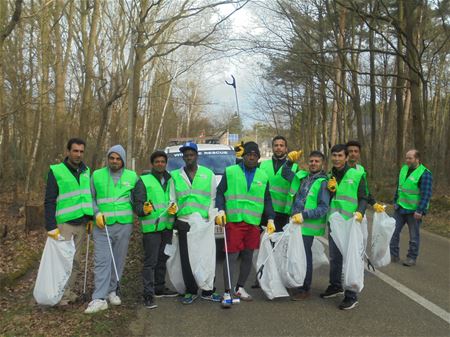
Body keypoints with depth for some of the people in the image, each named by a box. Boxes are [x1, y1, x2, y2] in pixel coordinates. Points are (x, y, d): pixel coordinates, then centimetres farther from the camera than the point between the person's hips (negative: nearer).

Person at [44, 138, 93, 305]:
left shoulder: (86, 171, 10)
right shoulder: (56, 171, -5)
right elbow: (49, 202, -8)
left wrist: (91, 218, 10)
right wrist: (51, 227, -14)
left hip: (81, 224, 5)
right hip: (64, 224, -5)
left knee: (75, 261, 8)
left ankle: (68, 291, 18)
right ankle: (61, 295, 4)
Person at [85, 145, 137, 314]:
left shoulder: (132, 176, 5)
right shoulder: (97, 175, 3)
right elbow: (91, 197, 8)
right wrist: (97, 213, -6)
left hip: (124, 225, 2)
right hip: (102, 225, -1)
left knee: (119, 260, 9)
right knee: (102, 261, -7)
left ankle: (112, 291, 24)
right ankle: (99, 298, -7)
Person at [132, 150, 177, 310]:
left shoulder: (170, 180, 15)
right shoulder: (144, 181, 0)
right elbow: (137, 204, -5)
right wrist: (144, 210, -25)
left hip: (167, 226, 6)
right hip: (151, 226, -5)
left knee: (163, 259, 16)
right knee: (150, 261, -7)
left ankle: (160, 288, 29)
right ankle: (148, 294, -3)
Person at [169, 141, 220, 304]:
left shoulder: (208, 174, 8)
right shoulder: (175, 175, 10)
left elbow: (213, 198, 8)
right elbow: (173, 200, 13)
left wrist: (211, 216, -4)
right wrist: (173, 209, -8)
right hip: (184, 222, 1)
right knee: (186, 259, 3)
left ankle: (207, 291, 14)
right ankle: (191, 291, 16)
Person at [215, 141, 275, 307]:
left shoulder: (263, 176, 14)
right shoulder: (230, 172, 5)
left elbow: (267, 200, 17)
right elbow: (220, 193, 4)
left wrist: (270, 219, 8)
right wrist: (220, 210, -10)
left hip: (253, 223, 4)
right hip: (233, 221, -4)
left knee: (248, 256, 10)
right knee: (232, 256, -6)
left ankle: (240, 288, 26)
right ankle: (227, 292, 1)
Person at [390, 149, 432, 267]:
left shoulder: (424, 173, -16)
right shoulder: (404, 169, 6)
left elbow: (426, 194, -18)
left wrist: (420, 211, -21)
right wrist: (395, 201, 18)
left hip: (414, 211, -7)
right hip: (400, 208, 7)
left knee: (414, 236, 6)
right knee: (393, 231, 8)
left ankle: (412, 258, 18)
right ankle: (394, 255, 19)